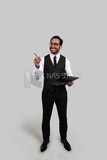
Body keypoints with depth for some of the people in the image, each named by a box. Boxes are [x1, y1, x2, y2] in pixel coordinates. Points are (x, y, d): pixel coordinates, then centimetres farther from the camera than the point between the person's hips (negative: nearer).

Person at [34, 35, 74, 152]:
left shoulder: (65, 60, -1)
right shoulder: (43, 59, -3)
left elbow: (70, 75, -1)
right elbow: (37, 77, -9)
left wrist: (70, 81, -23)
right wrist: (37, 66, -28)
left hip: (61, 92, 1)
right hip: (47, 92, 0)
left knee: (63, 117, 15)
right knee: (46, 117, 14)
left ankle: (64, 139, 42)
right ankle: (45, 140, 40)